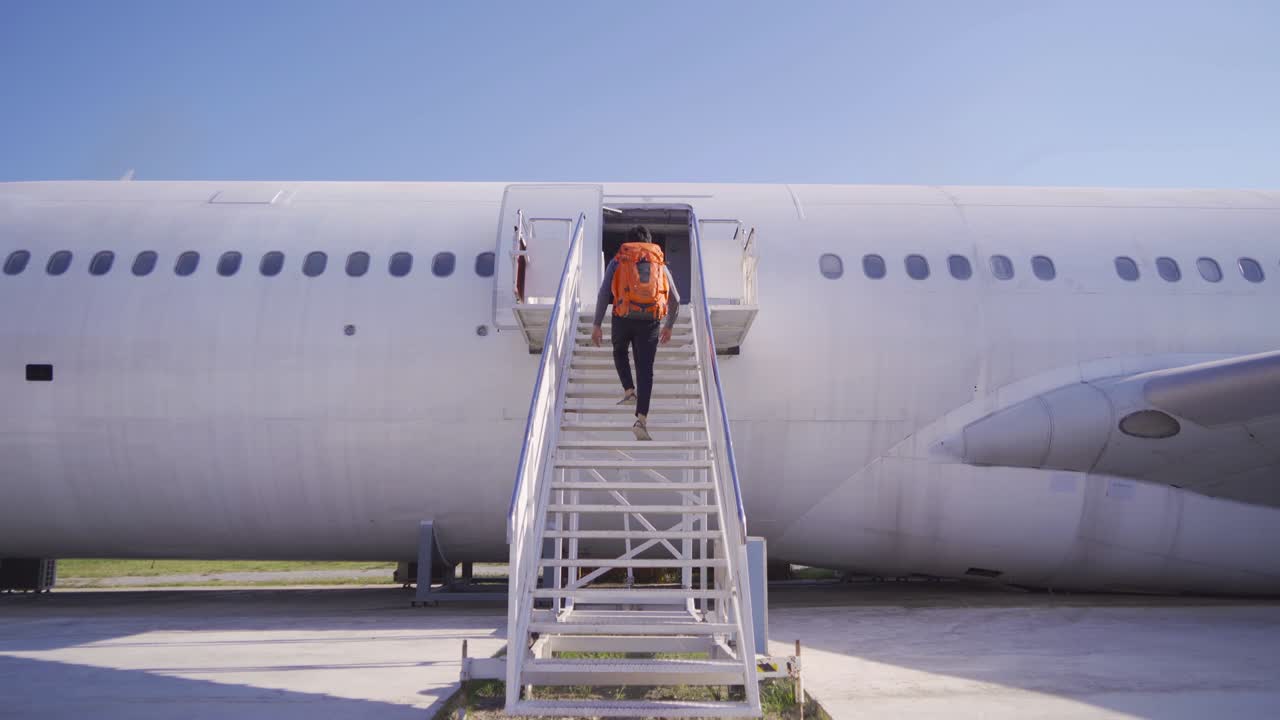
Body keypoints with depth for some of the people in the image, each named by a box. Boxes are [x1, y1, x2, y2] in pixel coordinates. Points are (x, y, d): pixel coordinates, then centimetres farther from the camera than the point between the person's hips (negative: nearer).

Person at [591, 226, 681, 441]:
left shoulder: (618, 261, 14)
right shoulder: (660, 263, 20)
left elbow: (604, 293, 4)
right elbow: (675, 300, 22)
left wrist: (597, 325, 6)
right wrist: (668, 326, 34)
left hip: (623, 318, 0)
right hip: (650, 320, 0)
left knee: (619, 353, 30)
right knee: (645, 370, -2)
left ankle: (629, 391, 13)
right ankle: (641, 419, -13)